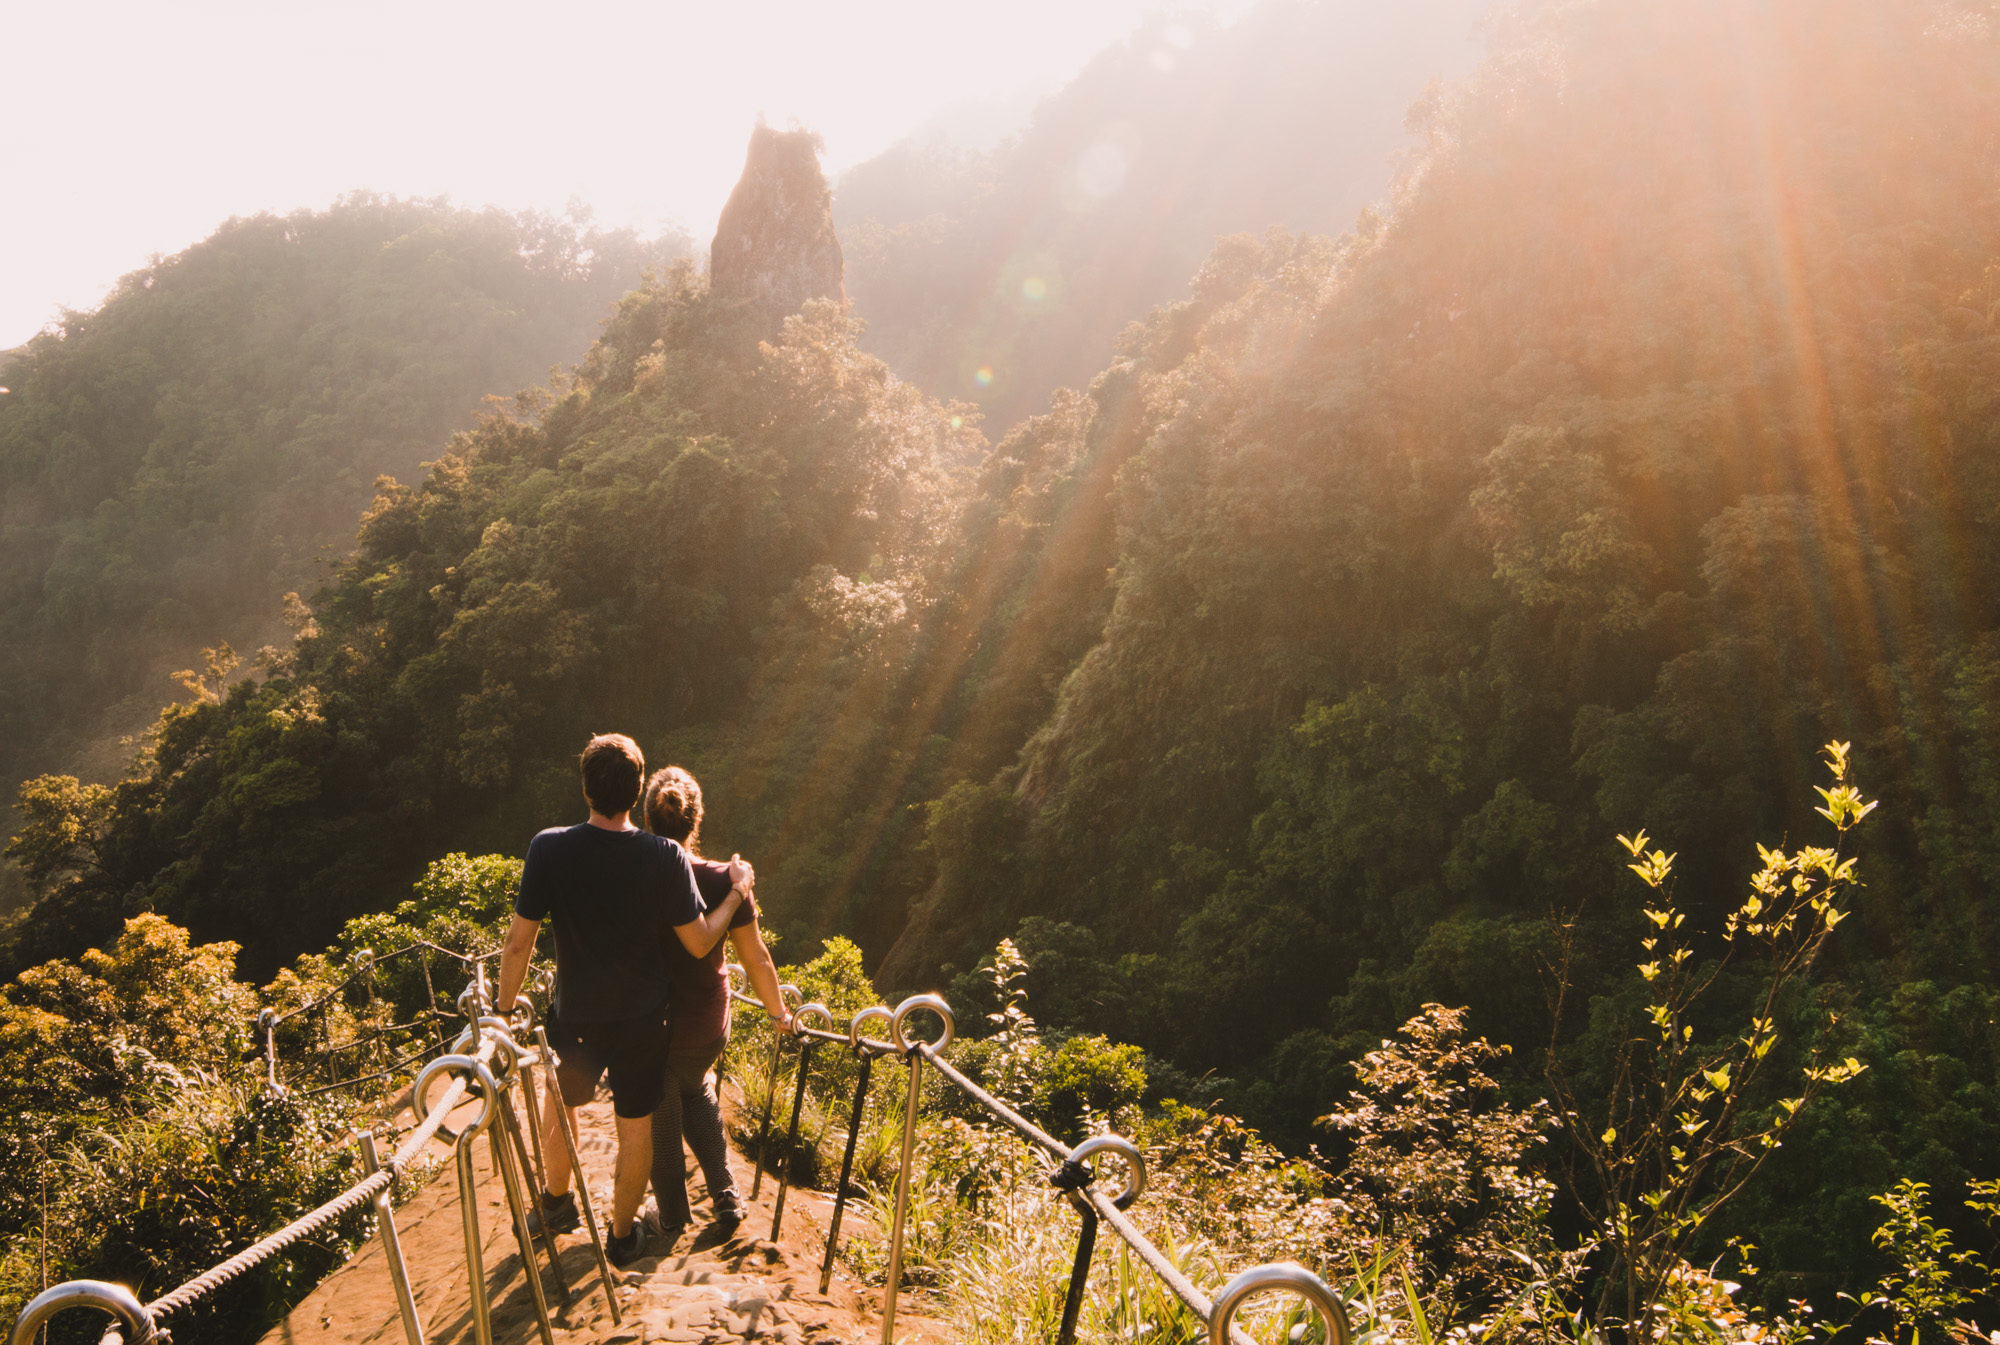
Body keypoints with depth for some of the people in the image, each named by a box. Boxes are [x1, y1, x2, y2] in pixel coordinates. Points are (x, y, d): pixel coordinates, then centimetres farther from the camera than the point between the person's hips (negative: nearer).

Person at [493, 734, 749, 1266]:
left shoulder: (549, 848, -20)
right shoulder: (666, 858, -20)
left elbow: (519, 942, -14)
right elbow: (699, 942, -12)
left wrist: (504, 1006, 2)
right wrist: (737, 890, 3)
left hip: (576, 1017, 1)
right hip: (644, 1018, 0)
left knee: (561, 1103, 27)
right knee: (636, 1125, 17)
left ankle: (557, 1203, 47)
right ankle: (623, 1233, 32)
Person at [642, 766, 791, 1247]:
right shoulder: (725, 881, -17)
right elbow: (755, 959, -10)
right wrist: (779, 1013, 6)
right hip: (708, 1026, 2)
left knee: (659, 1117, 21)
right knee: (697, 1089, 31)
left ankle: (672, 1218, 36)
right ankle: (726, 1197, 26)